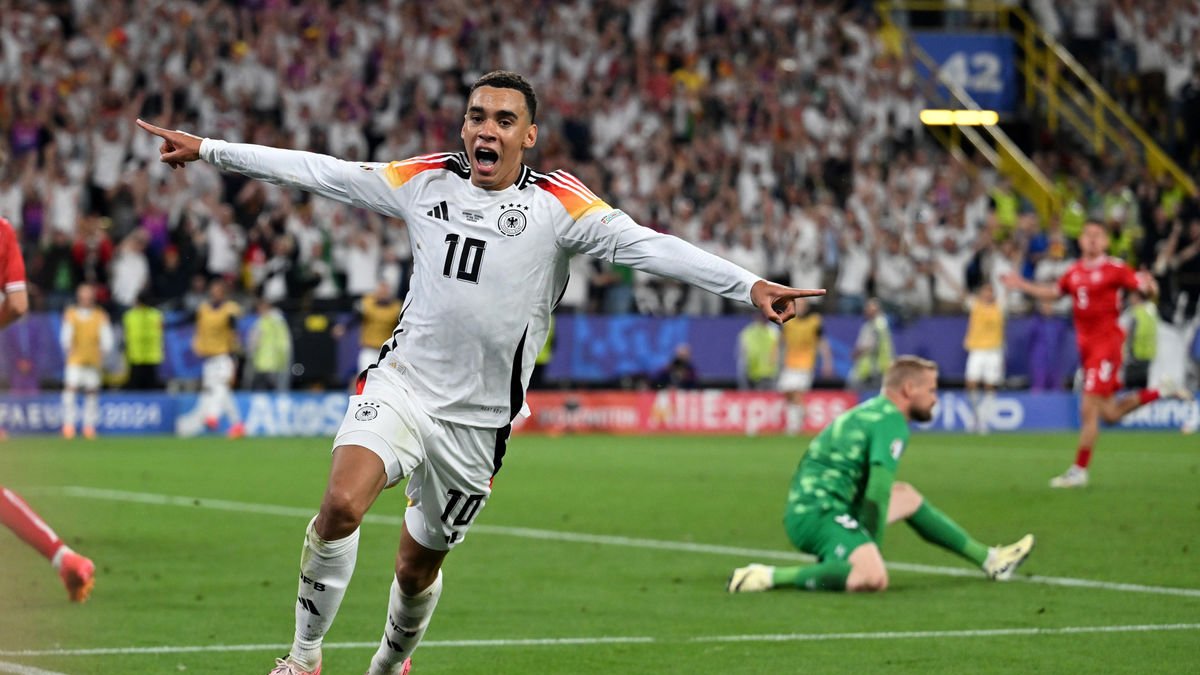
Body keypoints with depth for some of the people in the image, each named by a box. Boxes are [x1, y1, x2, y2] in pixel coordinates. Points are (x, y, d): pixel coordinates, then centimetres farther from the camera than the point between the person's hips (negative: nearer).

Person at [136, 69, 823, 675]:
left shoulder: (556, 202, -8)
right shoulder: (427, 180, 1)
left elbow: (643, 244, -18)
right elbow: (320, 171, 8)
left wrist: (748, 286, -30)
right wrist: (209, 149, 11)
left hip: (477, 420, -1)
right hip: (402, 382, 1)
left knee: (418, 567, 12)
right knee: (342, 504, -26)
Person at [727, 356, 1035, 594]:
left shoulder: (870, 411, 20)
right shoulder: (892, 422, -10)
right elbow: (876, 493, -17)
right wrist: (873, 546, -8)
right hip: (820, 513, -11)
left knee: (907, 496, 26)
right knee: (873, 577, -34)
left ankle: (990, 560, 33)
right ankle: (771, 577, -27)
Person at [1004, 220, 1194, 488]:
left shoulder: (1114, 269, -7)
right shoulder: (1074, 272, 12)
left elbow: (1141, 283, -14)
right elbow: (1055, 292, 30)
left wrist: (1148, 284, -37)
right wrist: (1023, 285, 26)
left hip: (1107, 342, -7)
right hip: (1086, 344, 7)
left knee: (1089, 410, -11)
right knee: (1109, 413, 12)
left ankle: (1079, 471, -4)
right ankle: (1162, 392, 33)